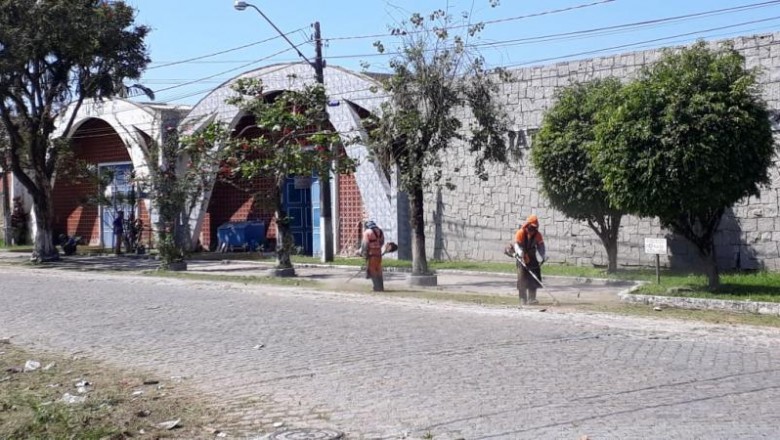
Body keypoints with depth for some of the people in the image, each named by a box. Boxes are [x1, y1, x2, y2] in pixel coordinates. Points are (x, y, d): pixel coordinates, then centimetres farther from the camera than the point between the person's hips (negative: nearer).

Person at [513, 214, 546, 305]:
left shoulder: (538, 235, -3)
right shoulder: (520, 233, -13)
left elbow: (541, 247, -5)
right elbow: (518, 246, -18)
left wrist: (542, 258, -17)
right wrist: (522, 256, -32)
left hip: (532, 258, 3)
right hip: (522, 258, -3)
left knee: (533, 279, -2)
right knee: (522, 279, -7)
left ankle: (531, 298, 2)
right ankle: (523, 299, -4)